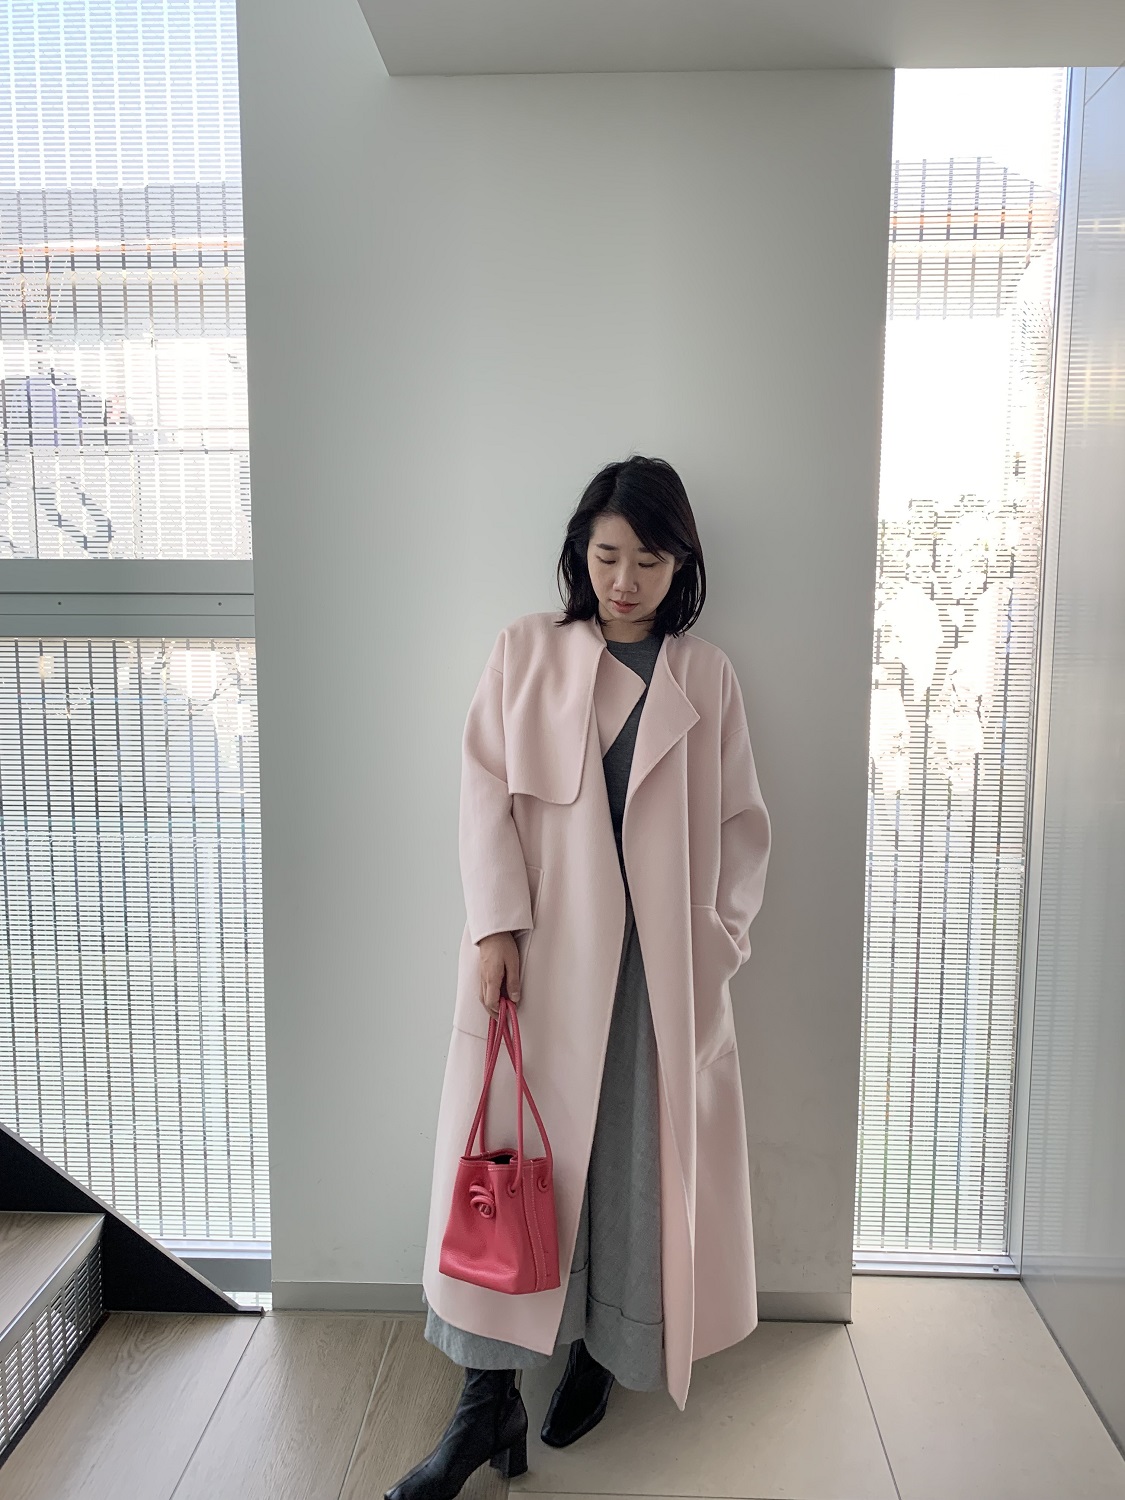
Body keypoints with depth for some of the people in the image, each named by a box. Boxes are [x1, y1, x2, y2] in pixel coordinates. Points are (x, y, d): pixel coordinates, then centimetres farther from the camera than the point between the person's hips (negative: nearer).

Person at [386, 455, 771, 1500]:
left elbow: (742, 823, 9)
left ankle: (602, 1350, 34)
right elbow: (487, 791, -2)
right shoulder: (525, 652, 4)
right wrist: (496, 927, -11)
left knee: (638, 1163, 10)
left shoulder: (708, 676, 7)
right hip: (540, 954, -1)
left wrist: (720, 935, -1)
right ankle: (487, 1402, 15)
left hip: (661, 965, 1)